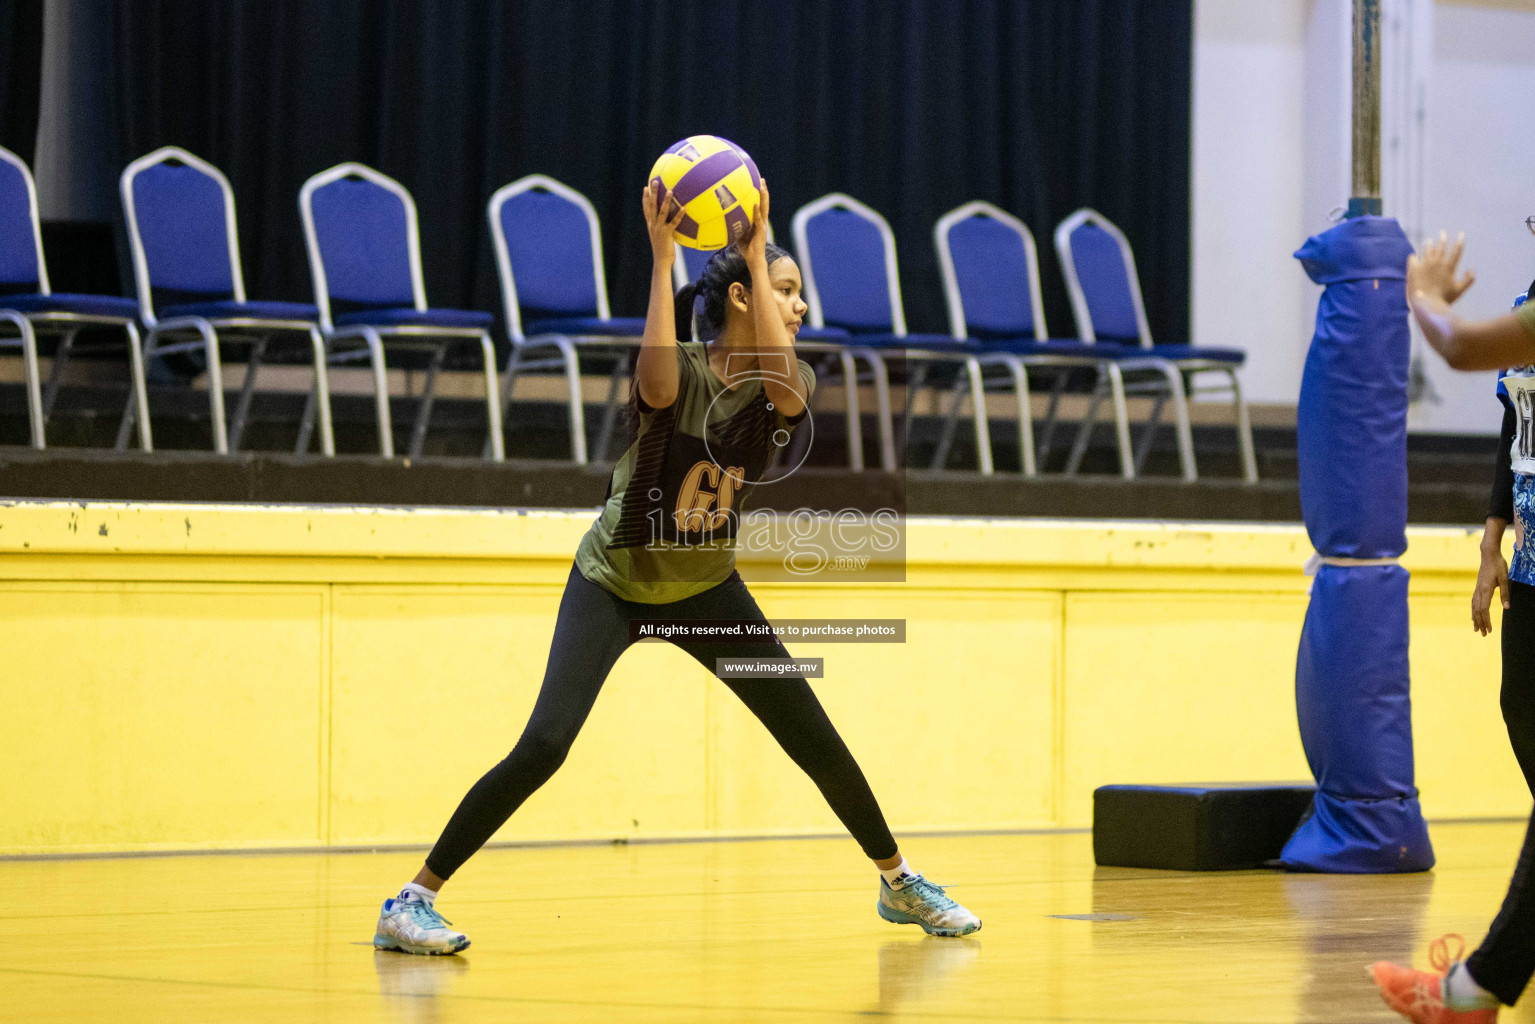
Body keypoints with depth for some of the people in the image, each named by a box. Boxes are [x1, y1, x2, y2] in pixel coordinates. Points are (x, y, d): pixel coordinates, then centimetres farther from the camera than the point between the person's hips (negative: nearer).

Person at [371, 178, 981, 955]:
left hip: (705, 587, 5)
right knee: (543, 746, -22)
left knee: (814, 736, 3)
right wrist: (660, 257, -47)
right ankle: (412, 900, -15)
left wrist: (755, 256, -36)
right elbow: (657, 384, -46)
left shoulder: (788, 384, -10)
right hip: (613, 582, -4)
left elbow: (782, 384, -35)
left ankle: (900, 884, 24)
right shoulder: (680, 370, -20)